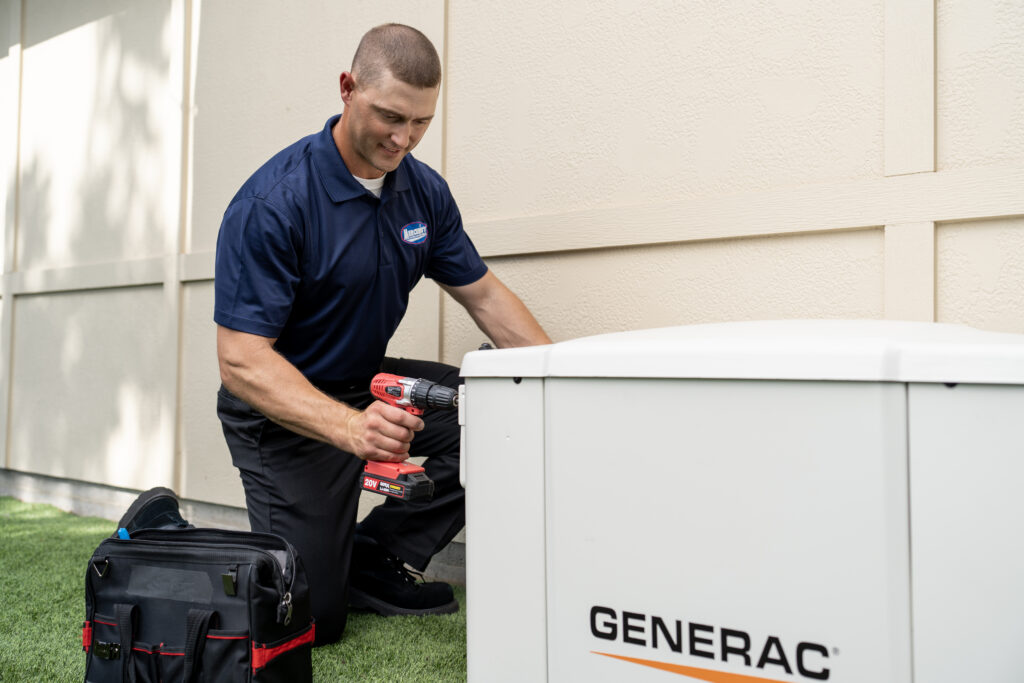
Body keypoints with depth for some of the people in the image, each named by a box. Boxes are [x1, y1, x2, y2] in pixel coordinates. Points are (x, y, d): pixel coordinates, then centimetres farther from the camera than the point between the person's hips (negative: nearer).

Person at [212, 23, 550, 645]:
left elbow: (483, 294, 3)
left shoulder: (425, 191, -3)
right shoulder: (272, 204, -25)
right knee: (310, 616, -6)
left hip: (370, 387, 7)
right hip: (285, 409, -6)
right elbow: (242, 361, -29)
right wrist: (351, 428, -45)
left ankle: (375, 558, 3)